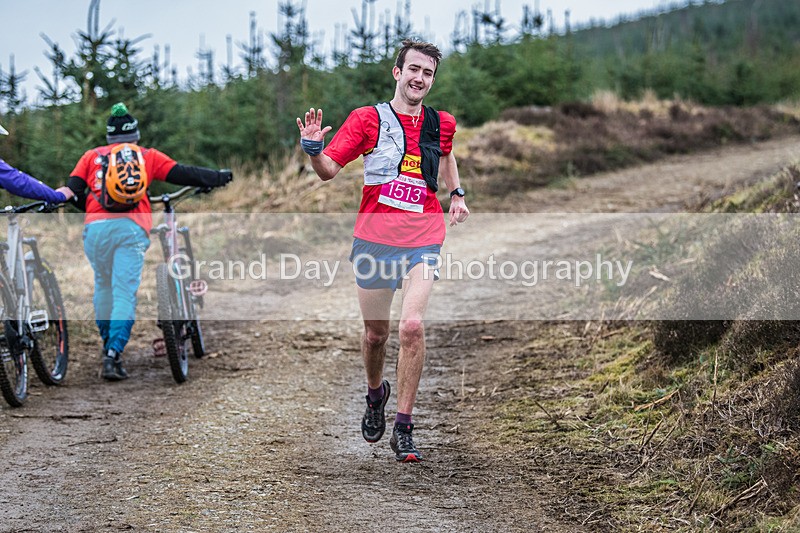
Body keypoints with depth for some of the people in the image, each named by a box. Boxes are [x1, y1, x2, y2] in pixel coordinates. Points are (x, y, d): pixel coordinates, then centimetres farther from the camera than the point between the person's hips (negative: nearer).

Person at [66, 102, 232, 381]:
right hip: (132, 229, -1)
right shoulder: (148, 156, 18)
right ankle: (113, 355, -16)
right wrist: (219, 177, 25)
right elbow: (183, 174, 15)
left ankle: (108, 345, 26)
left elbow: (72, 189, 11)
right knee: (124, 294, -4)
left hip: (96, 226, 2)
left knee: (103, 286, 21)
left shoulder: (92, 156, 20)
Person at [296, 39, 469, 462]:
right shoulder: (368, 119, -1)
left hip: (423, 240, 1)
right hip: (374, 239, 0)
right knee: (375, 332, 8)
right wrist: (313, 149, -25)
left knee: (412, 325, -18)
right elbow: (329, 170, -6)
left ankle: (403, 428, -10)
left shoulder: (441, 124, 8)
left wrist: (456, 194, 22)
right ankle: (376, 393, 42)